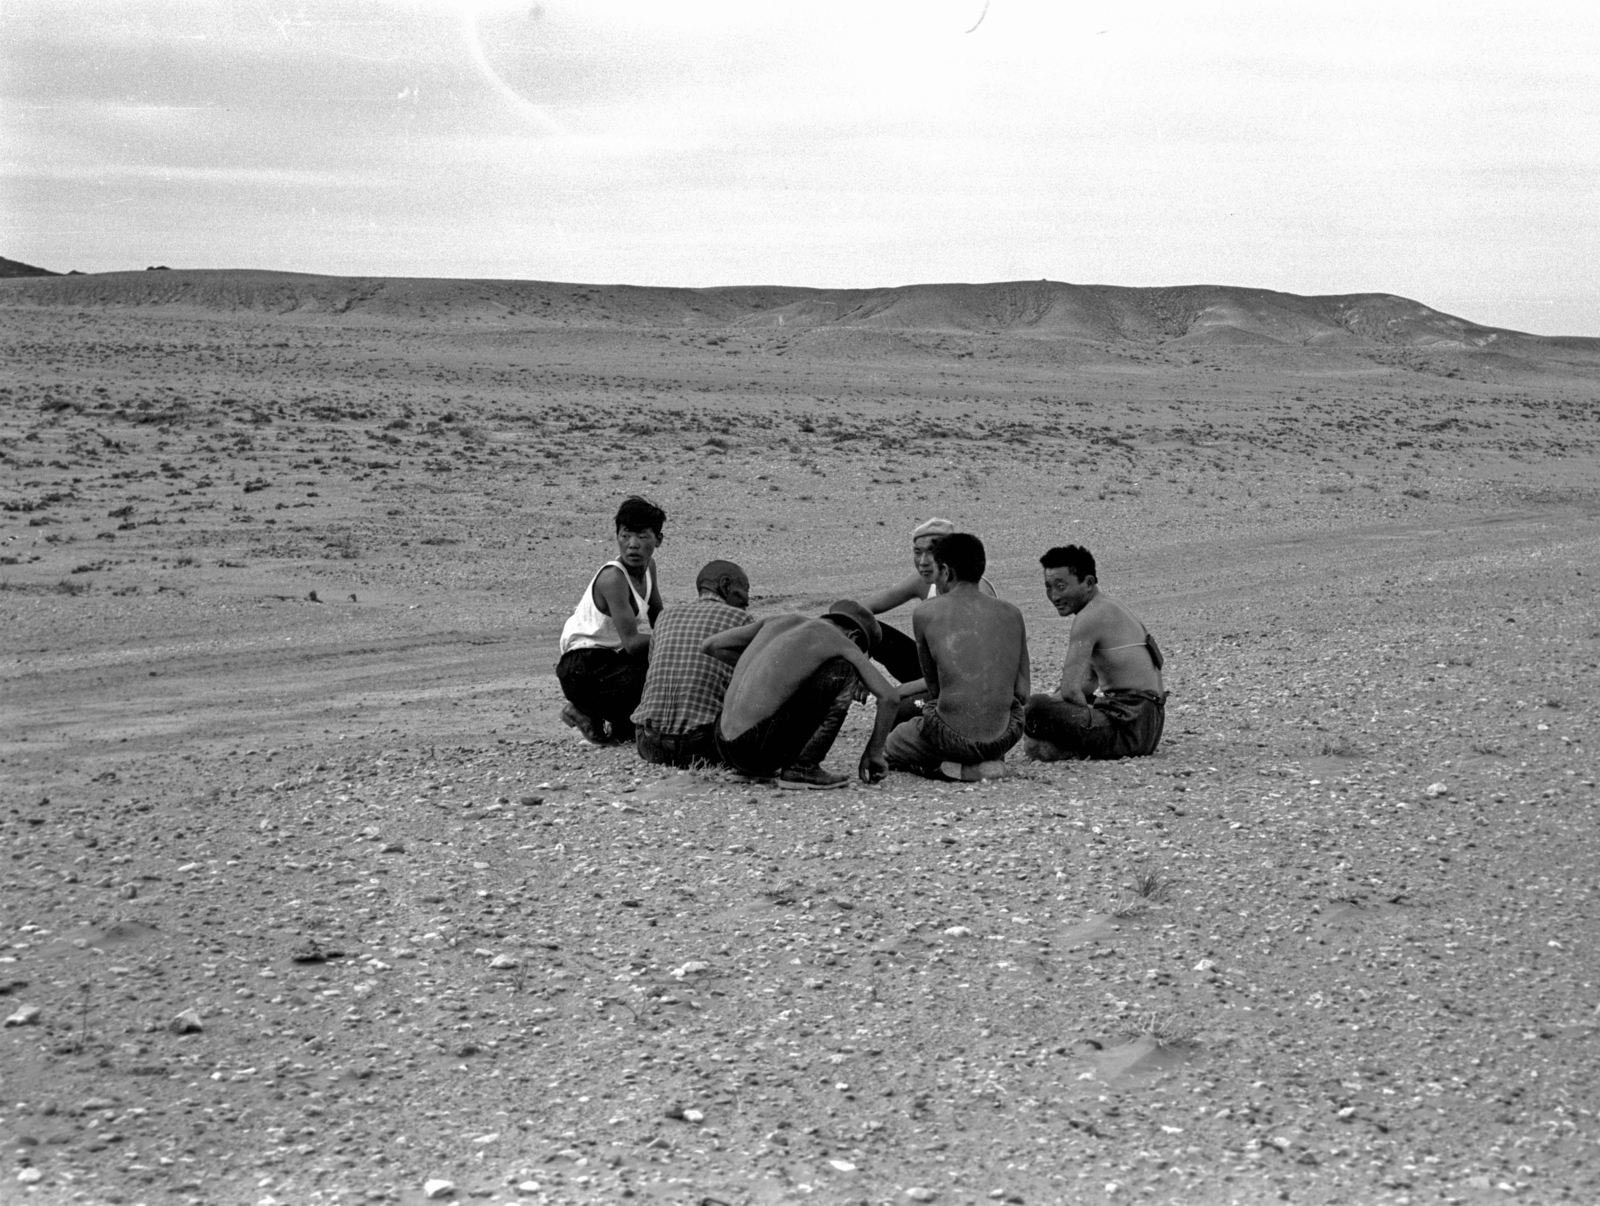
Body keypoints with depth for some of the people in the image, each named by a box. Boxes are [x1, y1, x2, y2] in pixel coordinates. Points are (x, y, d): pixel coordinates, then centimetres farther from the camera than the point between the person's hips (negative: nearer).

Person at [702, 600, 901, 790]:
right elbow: (890, 696, -2)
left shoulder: (779, 621, 21)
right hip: (762, 745, -7)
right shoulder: (842, 643, 4)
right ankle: (802, 768, -4)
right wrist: (874, 753, 9)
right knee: (844, 672, 1)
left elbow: (709, 645, 21)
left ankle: (754, 767, 17)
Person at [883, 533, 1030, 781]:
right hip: (1007, 736, 4)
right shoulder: (1011, 613, 5)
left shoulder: (925, 613, -2)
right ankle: (990, 762, 15)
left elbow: (934, 688, 4)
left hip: (954, 738, -4)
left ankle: (952, 767, 4)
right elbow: (1022, 694, 7)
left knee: (888, 745, 28)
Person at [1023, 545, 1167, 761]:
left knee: (1035, 708, -26)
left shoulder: (1090, 617, -13)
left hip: (1129, 730, -11)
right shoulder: (1108, 609, 21)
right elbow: (1087, 686, 24)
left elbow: (1071, 690, -19)